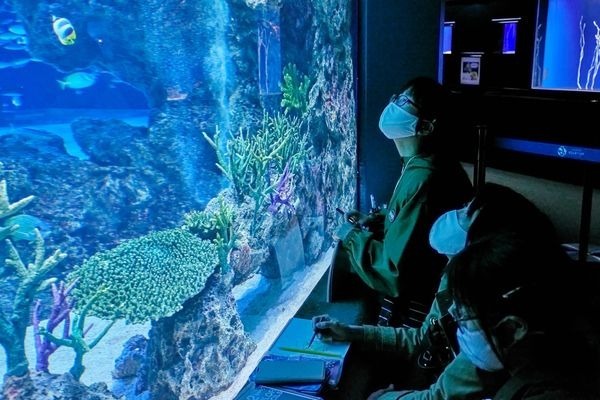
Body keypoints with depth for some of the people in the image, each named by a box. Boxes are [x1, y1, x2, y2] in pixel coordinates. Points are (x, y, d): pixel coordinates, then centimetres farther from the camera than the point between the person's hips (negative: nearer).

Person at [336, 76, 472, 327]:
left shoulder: (422, 181, -30)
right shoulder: (439, 165, 1)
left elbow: (394, 273, -30)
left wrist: (353, 236, -16)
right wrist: (378, 221, 5)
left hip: (412, 311, -8)